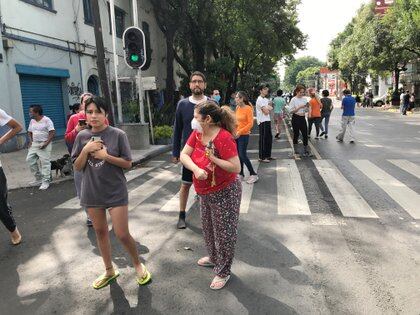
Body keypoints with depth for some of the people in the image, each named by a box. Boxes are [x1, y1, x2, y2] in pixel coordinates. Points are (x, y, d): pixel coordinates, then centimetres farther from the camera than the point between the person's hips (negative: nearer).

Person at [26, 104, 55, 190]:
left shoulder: (47, 120, -10)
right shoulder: (32, 121, 11)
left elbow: (52, 133, -15)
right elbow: (30, 132, 21)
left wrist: (46, 143, -21)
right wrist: (30, 141, 4)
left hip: (44, 145, -7)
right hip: (34, 144, 8)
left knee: (45, 162, -7)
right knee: (30, 160, 6)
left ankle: (45, 182, 0)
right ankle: (38, 178, 20)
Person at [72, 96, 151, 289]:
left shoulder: (118, 135, -9)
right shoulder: (82, 137, 1)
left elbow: (128, 164, -8)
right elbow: (77, 167, 1)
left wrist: (105, 156, -19)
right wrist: (86, 150, -15)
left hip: (115, 192, -4)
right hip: (92, 193, 4)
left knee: (122, 234, -2)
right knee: (100, 232, 16)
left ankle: (138, 264, 26)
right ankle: (109, 270, 35)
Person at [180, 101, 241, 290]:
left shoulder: (224, 137, -27)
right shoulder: (197, 133, -5)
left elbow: (236, 168, -29)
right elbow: (183, 155, -9)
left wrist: (213, 158, -27)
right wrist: (197, 169, -26)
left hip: (225, 193, -8)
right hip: (205, 193, 8)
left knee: (224, 233, 8)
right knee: (208, 229, 25)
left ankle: (223, 272, 28)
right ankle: (213, 257, 50)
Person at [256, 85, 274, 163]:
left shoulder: (266, 99, 18)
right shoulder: (260, 99, -12)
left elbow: (271, 108, 8)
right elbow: (266, 112, -17)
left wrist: (267, 109, -10)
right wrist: (268, 109, 3)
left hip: (267, 120, 9)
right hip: (262, 121, -9)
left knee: (269, 138, 13)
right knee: (263, 139, -6)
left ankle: (268, 155, 24)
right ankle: (261, 157, -1)